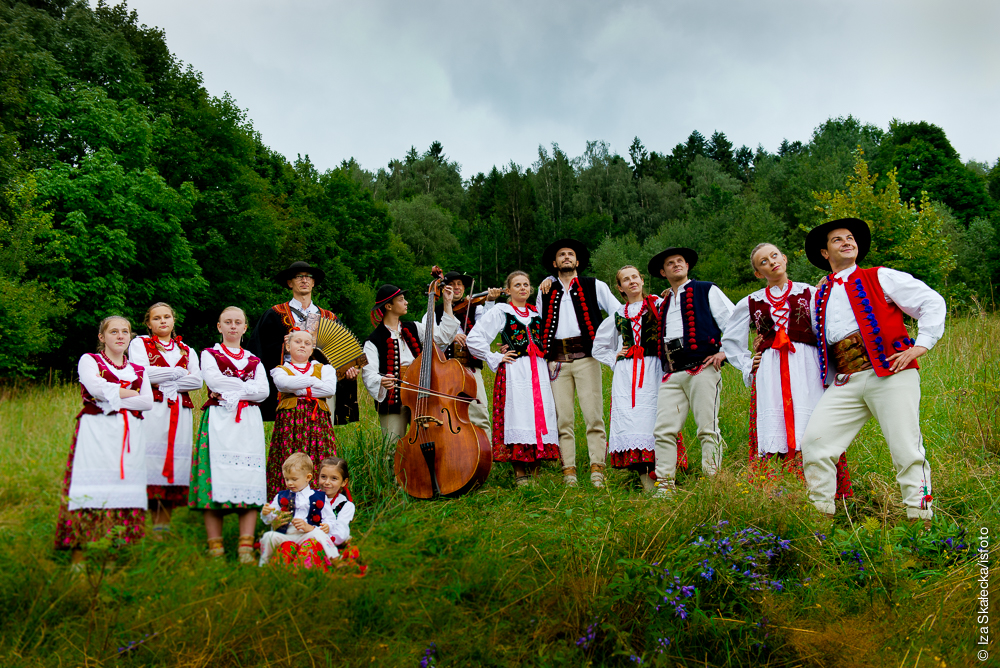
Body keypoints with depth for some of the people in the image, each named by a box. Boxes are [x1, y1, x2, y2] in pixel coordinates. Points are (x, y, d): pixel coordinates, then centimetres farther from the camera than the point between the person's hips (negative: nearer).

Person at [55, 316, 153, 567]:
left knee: (125, 487, -3)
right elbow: (95, 387, -10)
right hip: (96, 431, -3)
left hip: (129, 434, 4)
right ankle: (77, 554, -9)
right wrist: (132, 393, -3)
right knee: (90, 487, -11)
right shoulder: (89, 360, 11)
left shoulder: (138, 370, 19)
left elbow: (148, 402, 3)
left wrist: (113, 398, -7)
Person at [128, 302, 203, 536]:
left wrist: (166, 383, -6)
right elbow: (141, 373, -5)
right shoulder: (139, 344, 13)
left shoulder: (186, 350, 21)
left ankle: (163, 524, -1)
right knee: (149, 459, -12)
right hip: (150, 411, -3)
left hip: (180, 411, 3)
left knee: (175, 460, -3)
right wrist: (179, 372, 0)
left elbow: (197, 380, 6)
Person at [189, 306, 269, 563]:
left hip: (249, 424, 2)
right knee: (216, 475, -10)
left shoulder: (254, 360, 20)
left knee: (249, 480, -6)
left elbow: (264, 391, 3)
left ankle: (246, 545, -6)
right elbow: (214, 380, -7)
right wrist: (247, 385, -3)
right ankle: (215, 545, -6)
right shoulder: (209, 354, 14)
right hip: (218, 422, -2)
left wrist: (230, 391, -5)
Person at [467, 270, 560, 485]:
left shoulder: (536, 313, 19)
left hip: (538, 372, 5)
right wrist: (495, 358, -3)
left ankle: (535, 471, 5)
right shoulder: (500, 312, 4)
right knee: (517, 417, -10)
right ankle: (519, 473, -5)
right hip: (514, 372, -4)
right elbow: (473, 339, -2)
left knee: (540, 416, -1)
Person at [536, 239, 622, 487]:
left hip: (585, 357, -2)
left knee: (593, 416, -9)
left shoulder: (595, 286, 14)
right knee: (563, 419, -2)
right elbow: (537, 324, 27)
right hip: (557, 361, 2)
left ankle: (597, 468, -7)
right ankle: (568, 471, 0)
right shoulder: (545, 292, 21)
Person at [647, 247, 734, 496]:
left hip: (702, 370, -5)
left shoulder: (707, 290, 11)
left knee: (708, 429, -7)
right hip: (672, 375, 5)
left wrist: (724, 352, -3)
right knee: (664, 430, -4)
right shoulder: (663, 303, 26)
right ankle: (664, 486, -2)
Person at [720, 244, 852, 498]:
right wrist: (748, 366, 15)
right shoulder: (751, 303, 17)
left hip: (807, 370, -1)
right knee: (772, 433, -7)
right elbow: (730, 340, 25)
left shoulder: (809, 292, 13)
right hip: (769, 373, 1)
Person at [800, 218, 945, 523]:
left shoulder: (880, 278, 11)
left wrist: (920, 346, -4)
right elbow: (819, 343, 26)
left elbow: (933, 303, 7)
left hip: (891, 374, -4)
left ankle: (921, 519, 2)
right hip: (846, 382, 4)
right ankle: (821, 514, 3)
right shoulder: (820, 296, 22)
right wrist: (828, 384, 15)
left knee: (906, 449, -8)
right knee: (814, 440, -8)